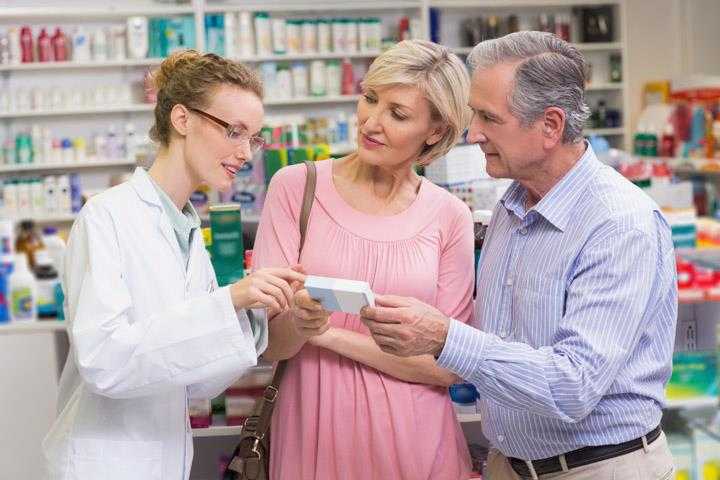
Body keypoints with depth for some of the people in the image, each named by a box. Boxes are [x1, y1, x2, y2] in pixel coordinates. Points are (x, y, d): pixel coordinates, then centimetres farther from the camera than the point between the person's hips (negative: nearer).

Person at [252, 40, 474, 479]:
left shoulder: (450, 217, -3)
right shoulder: (296, 187, -5)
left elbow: (446, 365, -6)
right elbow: (272, 344, -6)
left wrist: (331, 334, -14)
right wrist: (297, 321, -28)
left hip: (412, 440, 1)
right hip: (314, 430, 0)